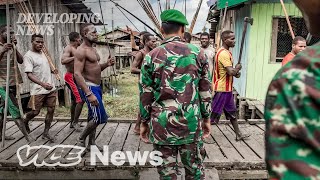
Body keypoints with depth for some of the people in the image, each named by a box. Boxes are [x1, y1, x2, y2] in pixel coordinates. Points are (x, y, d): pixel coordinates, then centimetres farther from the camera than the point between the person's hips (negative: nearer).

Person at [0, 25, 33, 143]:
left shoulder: (11, 47, 14)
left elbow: (20, 61, 3)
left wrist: (15, 48, -9)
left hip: (13, 83, 7)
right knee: (15, 110, -8)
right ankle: (26, 135, -5)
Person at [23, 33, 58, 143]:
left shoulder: (43, 53, 12)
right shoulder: (28, 56, -10)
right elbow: (29, 74, -19)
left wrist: (52, 70, 7)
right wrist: (43, 84, -32)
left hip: (51, 88, 7)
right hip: (38, 90, -6)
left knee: (51, 110, 5)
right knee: (35, 112, 3)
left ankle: (46, 133, 16)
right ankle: (25, 122, 36)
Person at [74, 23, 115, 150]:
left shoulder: (92, 49, 14)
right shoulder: (81, 51, -16)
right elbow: (77, 74, -23)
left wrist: (106, 64, 3)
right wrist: (89, 94, -30)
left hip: (97, 87, 10)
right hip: (89, 87, -9)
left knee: (93, 117, 16)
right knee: (100, 118, -9)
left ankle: (91, 143, 28)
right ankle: (81, 139, 11)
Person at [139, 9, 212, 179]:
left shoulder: (152, 56, -3)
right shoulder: (197, 53, 0)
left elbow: (145, 94, -1)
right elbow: (205, 90, 3)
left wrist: (144, 122, 10)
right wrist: (206, 118, 13)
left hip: (162, 125, 0)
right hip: (191, 123, 1)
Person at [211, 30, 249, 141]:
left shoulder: (226, 52, 12)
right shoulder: (223, 53, -20)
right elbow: (231, 72, -28)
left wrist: (236, 72, 1)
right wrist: (238, 68, -7)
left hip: (227, 88, 10)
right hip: (222, 89, -10)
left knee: (232, 112, 18)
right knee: (213, 114, -2)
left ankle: (238, 134, 31)